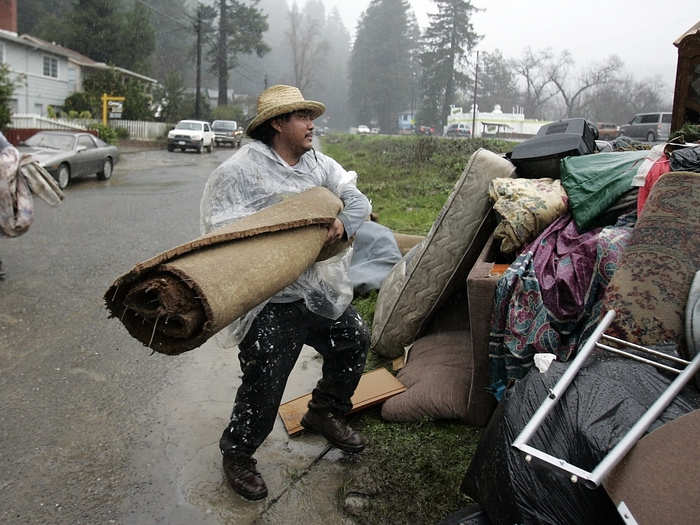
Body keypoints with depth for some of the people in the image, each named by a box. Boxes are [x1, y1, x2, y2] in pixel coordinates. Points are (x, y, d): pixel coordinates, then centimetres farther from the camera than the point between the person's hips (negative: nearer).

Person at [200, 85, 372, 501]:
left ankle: (325, 414, 45)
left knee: (355, 342, 21)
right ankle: (237, 454, 25)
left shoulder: (319, 165, 9)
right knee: (264, 383, -3)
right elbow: (222, 230, -16)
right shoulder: (241, 170, -10)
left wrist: (344, 223, -20)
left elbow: (358, 201, 2)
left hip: (323, 291, 8)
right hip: (272, 301, -7)